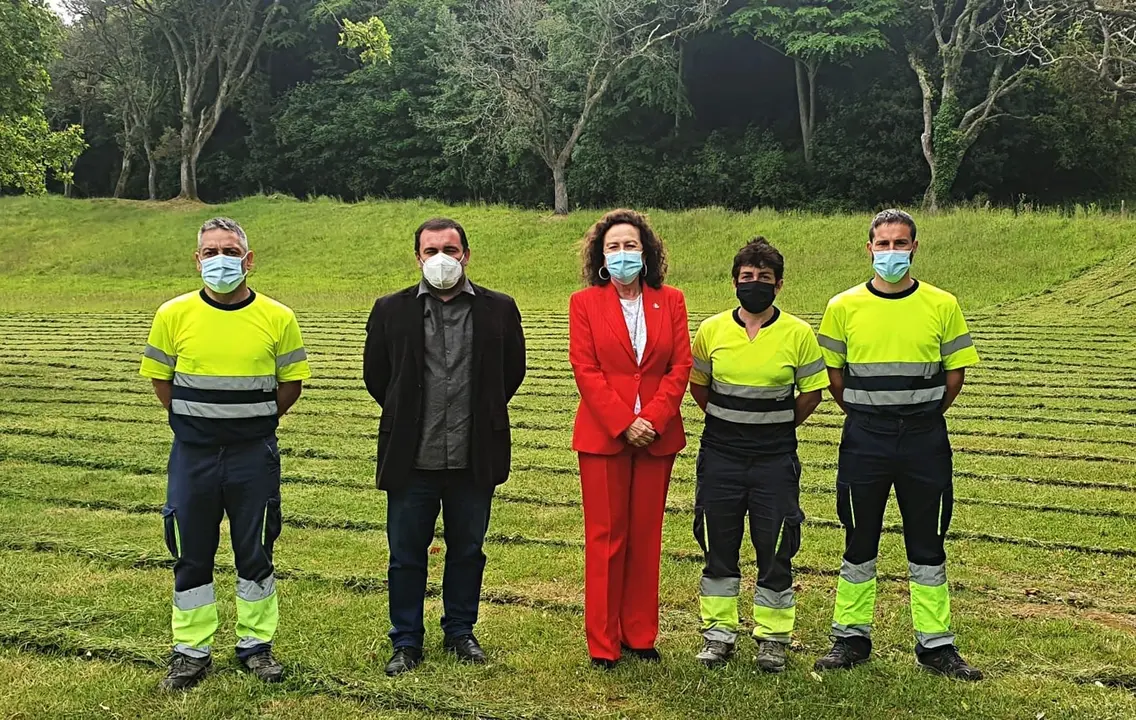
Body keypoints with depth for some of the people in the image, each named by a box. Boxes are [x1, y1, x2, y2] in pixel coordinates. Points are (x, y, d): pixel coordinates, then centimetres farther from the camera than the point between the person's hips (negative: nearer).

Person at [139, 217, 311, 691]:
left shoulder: (277, 318, -5)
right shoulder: (173, 315, -3)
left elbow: (291, 382, 6)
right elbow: (159, 377, 8)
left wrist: (255, 422, 6)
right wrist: (193, 422, 7)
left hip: (254, 456, -1)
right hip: (192, 455, 1)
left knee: (255, 553, 10)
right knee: (191, 555, 10)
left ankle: (256, 644, 25)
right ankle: (192, 651, 23)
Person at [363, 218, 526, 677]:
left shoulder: (499, 310, 1)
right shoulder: (391, 310, 0)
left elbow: (512, 372, 11)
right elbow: (375, 376, 10)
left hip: (474, 460, 1)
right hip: (412, 460, 0)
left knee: (467, 551, 14)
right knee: (406, 554, 8)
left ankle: (460, 632, 31)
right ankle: (406, 642, 24)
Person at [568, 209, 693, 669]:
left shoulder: (670, 301, 7)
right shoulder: (585, 302, 2)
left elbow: (681, 366, 1)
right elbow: (586, 370, -5)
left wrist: (653, 419, -12)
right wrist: (623, 423, -13)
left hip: (657, 436, 2)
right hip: (602, 436, -2)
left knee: (646, 536, 9)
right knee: (606, 537, 3)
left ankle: (640, 635, 20)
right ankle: (603, 643, 12)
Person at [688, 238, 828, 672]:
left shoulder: (798, 334, -4)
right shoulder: (711, 331, 0)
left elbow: (812, 393, 5)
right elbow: (698, 386, 13)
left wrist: (777, 426, 7)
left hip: (775, 460, -1)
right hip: (720, 457, 2)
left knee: (775, 552, 5)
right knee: (719, 549, 9)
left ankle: (772, 639, 19)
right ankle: (718, 634, 23)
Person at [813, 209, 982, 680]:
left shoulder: (942, 305, -1)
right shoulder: (843, 307, -1)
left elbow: (955, 372, 7)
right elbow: (833, 374, 7)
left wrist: (922, 417, 8)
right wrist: (865, 416, 8)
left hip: (925, 440, 0)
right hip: (864, 441, 0)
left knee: (927, 545, 8)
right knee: (859, 543, 9)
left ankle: (935, 644, 19)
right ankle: (851, 637, 21)